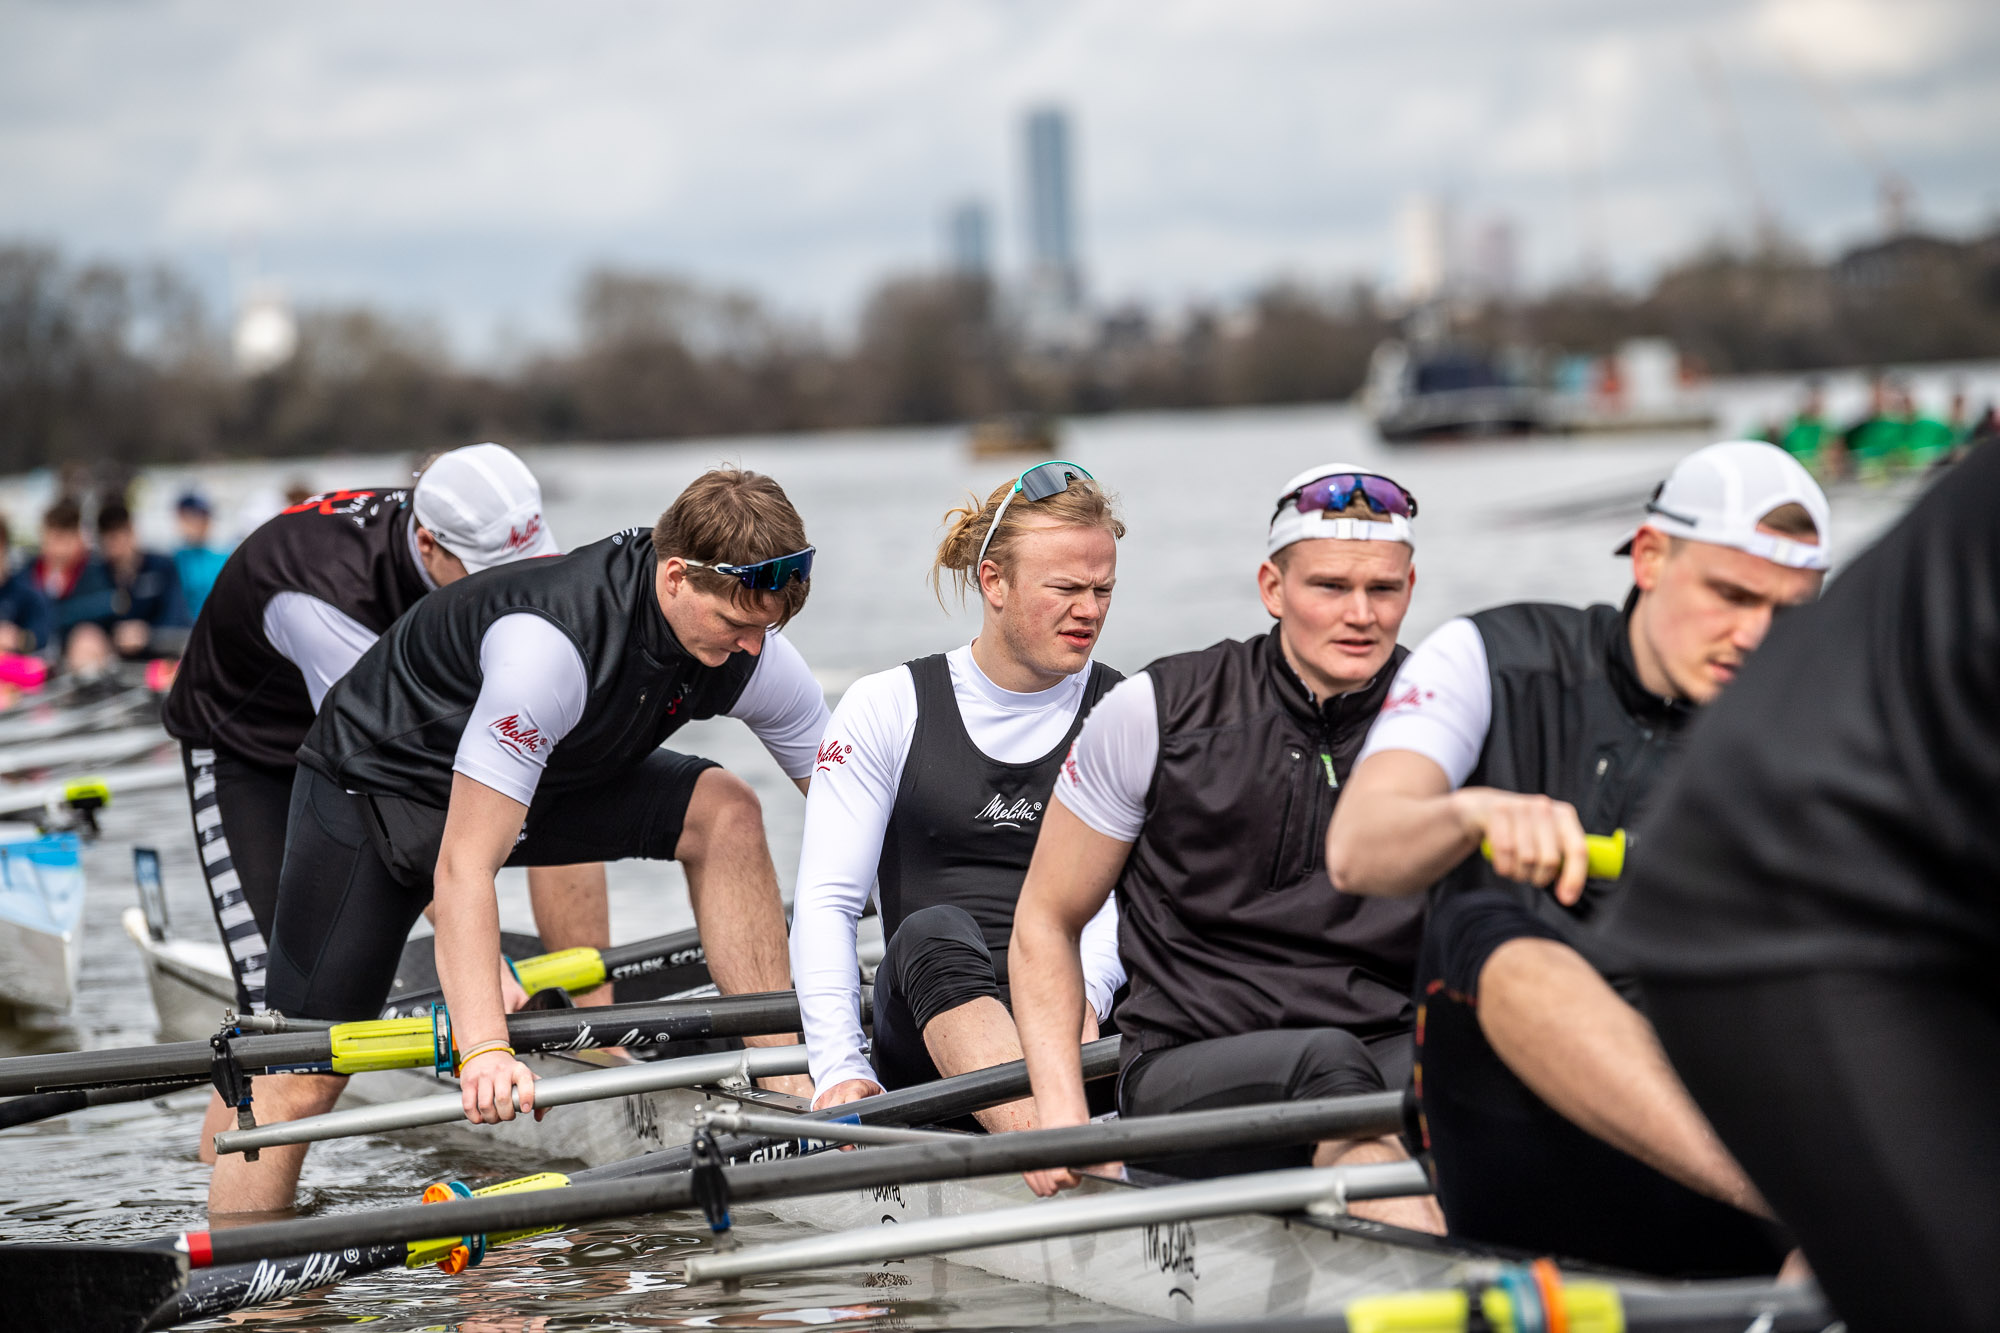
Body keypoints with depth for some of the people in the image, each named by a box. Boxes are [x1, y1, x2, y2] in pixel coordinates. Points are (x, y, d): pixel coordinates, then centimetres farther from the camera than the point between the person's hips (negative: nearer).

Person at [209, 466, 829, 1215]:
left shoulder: (750, 648, -19)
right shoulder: (549, 642, -38)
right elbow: (461, 868, -40)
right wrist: (484, 1048, -48)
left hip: (548, 781, 5)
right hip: (376, 784, -5)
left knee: (723, 811, -18)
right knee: (303, 1081, -11)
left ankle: (790, 1079, -12)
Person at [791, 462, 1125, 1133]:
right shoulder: (889, 707, 7)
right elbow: (826, 901, -1)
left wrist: (1085, 987, -28)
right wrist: (841, 1068, -16)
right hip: (925, 1029, -1)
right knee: (934, 932, -35)